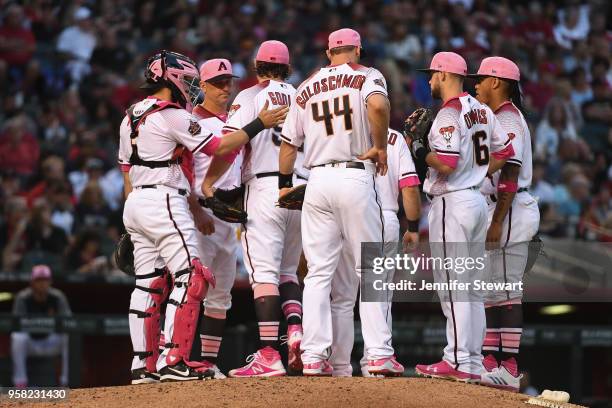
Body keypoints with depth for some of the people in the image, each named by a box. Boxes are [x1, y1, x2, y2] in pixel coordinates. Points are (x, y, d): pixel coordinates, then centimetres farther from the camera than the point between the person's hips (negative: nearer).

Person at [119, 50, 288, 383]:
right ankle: (173, 361, -16)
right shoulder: (172, 115, -10)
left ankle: (143, 365, 8)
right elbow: (219, 148, -10)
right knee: (191, 278, -9)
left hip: (135, 203, 9)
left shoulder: (130, 118, 16)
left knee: (148, 283, 10)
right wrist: (259, 124, -3)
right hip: (164, 202, -9)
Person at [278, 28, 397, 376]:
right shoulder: (367, 76, 1)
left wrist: (285, 184, 30)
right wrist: (380, 147, -10)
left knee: (319, 272, 5)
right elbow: (378, 105, -23)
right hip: (356, 178, -4)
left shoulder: (307, 88, 15)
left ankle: (314, 357, 0)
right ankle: (379, 354, -4)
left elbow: (289, 143, 17)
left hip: (318, 181, 4)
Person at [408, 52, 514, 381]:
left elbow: (446, 163, -23)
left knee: (452, 285, -8)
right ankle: (473, 361, 13)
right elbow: (504, 152, 17)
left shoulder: (449, 114, -15)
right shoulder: (481, 110, 13)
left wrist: (421, 153, -6)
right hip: (477, 200, 9)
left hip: (452, 203, -9)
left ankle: (459, 362, -11)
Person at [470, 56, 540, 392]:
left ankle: (508, 370, -13)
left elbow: (510, 176, -18)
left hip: (510, 213, -11)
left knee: (505, 290, -11)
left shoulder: (508, 120, -11)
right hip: (492, 213, 11)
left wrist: (497, 222, -22)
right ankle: (490, 362, 13)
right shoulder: (492, 119, 20)